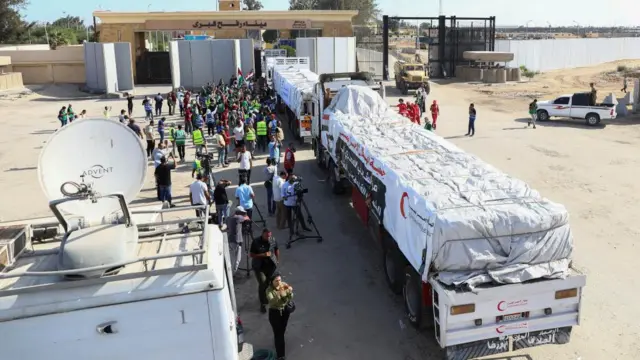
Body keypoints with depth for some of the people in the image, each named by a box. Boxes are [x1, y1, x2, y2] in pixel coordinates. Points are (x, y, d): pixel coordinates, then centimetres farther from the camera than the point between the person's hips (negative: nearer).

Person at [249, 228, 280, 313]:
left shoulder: (273, 240, -8)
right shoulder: (256, 242, -17)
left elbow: (276, 250, 11)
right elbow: (251, 255, -14)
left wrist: (277, 260, 17)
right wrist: (263, 255, -24)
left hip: (271, 265, 3)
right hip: (259, 266, -3)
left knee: (270, 283, 7)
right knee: (262, 283, -12)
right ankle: (263, 303, 3)